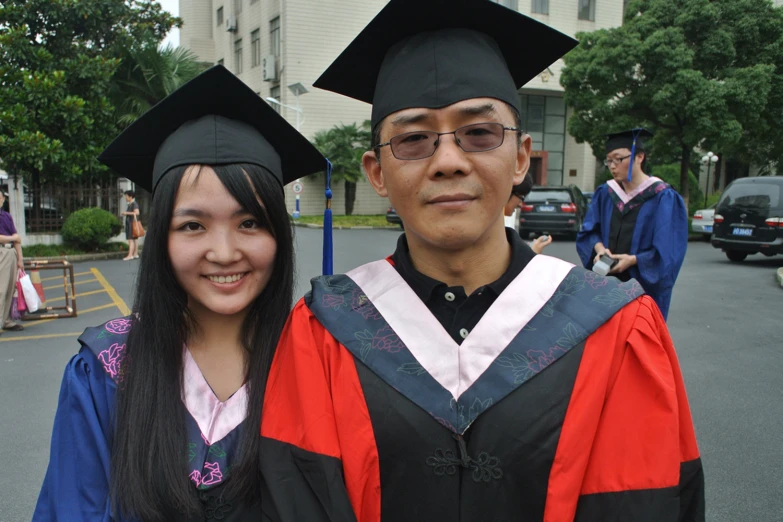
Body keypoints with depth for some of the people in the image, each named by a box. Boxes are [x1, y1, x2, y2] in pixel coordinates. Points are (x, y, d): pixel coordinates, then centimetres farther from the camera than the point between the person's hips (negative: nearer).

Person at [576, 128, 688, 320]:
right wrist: (599, 247, -12)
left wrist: (633, 260, -20)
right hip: (606, 284, 4)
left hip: (645, 289, -3)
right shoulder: (605, 194, 7)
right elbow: (588, 231, 9)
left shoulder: (663, 198, -6)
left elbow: (668, 250, -9)